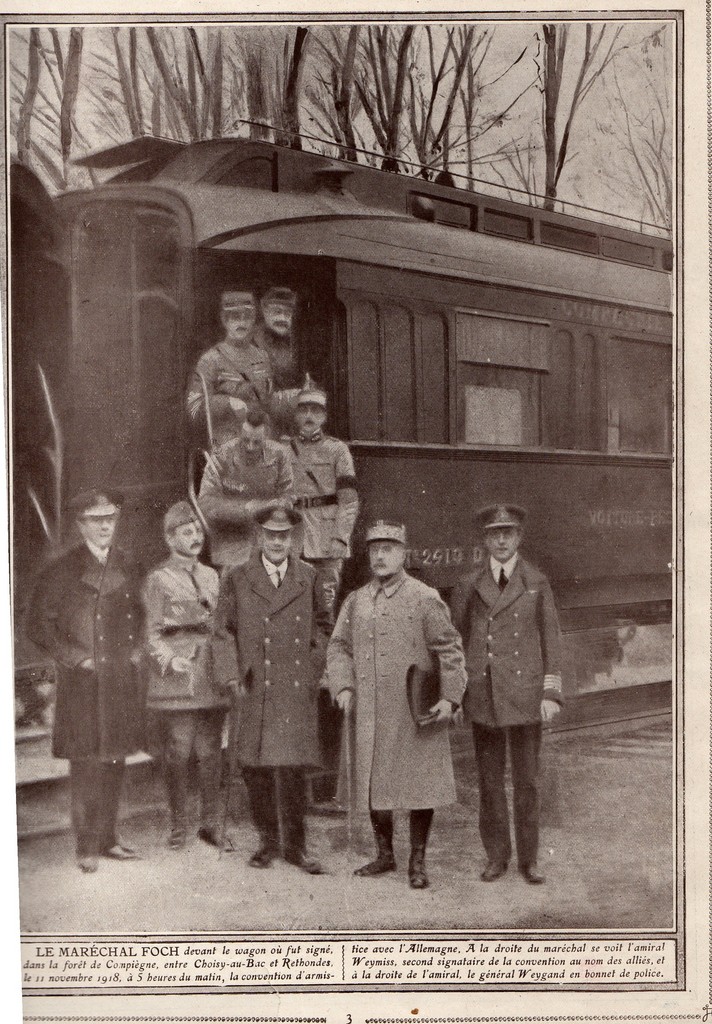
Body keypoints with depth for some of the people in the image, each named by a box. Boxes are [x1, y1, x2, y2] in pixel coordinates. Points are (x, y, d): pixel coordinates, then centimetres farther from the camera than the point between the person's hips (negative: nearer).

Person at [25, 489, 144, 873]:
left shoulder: (128, 566, 10)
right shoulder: (62, 569, -3)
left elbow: (140, 615, 21)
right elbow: (39, 624, -2)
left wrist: (135, 651, 7)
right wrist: (76, 658, -8)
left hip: (122, 679, 4)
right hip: (81, 682, -4)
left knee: (114, 760, 9)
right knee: (86, 763, -4)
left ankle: (108, 836, 20)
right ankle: (87, 846, 3)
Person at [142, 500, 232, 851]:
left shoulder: (212, 577, 16)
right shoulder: (158, 580, 1)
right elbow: (153, 635, 0)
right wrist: (172, 660, -15)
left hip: (212, 681, 4)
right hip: (176, 681, -4)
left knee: (211, 754, 6)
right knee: (177, 755, 0)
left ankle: (211, 824, 15)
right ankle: (178, 827, 11)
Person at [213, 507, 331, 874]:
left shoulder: (308, 577, 10)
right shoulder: (237, 579, 6)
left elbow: (320, 627, 18)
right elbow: (224, 631, 6)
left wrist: (316, 671, 7)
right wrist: (231, 674, -4)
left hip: (297, 691, 0)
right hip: (254, 691, 0)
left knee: (291, 767, -4)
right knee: (256, 768, 3)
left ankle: (294, 844, 9)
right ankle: (268, 839, 20)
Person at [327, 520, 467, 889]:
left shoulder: (425, 599, -3)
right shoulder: (355, 602, 10)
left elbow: (450, 650, -3)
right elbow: (338, 647, 13)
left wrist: (450, 697, -11)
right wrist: (343, 686, -2)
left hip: (416, 714, -4)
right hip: (370, 713, 4)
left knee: (420, 785, 2)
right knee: (373, 783, 11)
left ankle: (417, 862, 15)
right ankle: (385, 855, 28)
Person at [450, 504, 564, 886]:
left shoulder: (537, 583, 5)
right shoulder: (469, 585, 7)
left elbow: (551, 640, 5)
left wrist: (551, 693, -2)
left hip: (525, 695, -1)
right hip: (483, 695, 1)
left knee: (527, 780, 4)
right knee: (489, 779, 6)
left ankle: (528, 858, 15)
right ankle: (496, 856, 18)